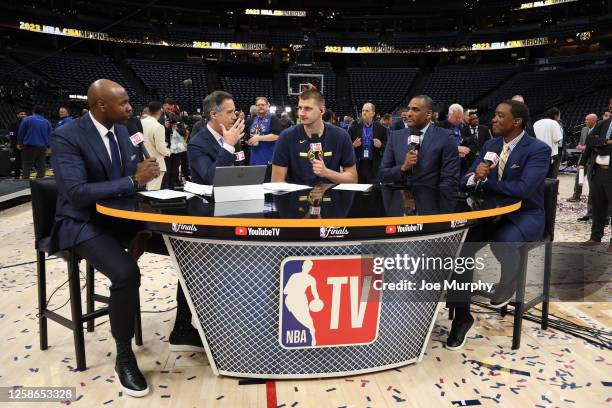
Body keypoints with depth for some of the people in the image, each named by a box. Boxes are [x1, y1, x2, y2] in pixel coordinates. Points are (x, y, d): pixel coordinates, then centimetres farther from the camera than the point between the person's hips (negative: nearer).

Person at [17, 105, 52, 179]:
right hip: (42, 147, 3)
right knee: (41, 164, 7)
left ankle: (25, 179, 1)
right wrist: (48, 145, 21)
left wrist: (20, 143, 11)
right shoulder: (47, 122, 6)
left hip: (29, 146, -3)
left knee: (27, 164, 2)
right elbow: (50, 135, 12)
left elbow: (21, 133, 0)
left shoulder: (27, 119, -3)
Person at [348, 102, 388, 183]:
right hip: (358, 164, 1)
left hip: (374, 166, -1)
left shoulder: (381, 129, 5)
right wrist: (353, 145, -10)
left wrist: (381, 145, -13)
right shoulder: (354, 128, 8)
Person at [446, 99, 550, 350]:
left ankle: (510, 281, 0)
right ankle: (462, 316, -12)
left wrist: (485, 182, -15)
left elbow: (523, 188, -27)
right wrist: (476, 175, -21)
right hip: (492, 212, 5)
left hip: (525, 216, -5)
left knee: (503, 240, -38)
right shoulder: (490, 145, 7)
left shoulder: (539, 150, -12)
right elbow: (465, 181, 4)